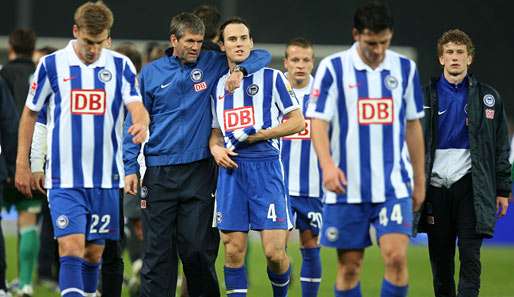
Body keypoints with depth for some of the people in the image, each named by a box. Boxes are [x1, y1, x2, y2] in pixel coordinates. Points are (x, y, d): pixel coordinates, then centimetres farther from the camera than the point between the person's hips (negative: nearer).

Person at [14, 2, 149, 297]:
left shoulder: (121, 66, 2)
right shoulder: (52, 65, -1)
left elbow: (136, 106, -9)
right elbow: (30, 113, 7)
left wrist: (141, 123, -34)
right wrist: (22, 164, 6)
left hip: (105, 177, 2)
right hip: (64, 177, -2)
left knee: (94, 251, 10)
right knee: (71, 247, -14)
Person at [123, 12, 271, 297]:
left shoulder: (211, 64, 5)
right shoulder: (151, 73, 6)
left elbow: (261, 56, 11)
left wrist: (240, 70, -9)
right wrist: (130, 167, 1)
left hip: (198, 171, 0)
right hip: (159, 173, 0)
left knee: (198, 247, -1)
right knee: (157, 250, 1)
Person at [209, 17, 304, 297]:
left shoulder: (271, 77, 4)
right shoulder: (218, 85, 16)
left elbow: (297, 122, 1)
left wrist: (259, 135, -8)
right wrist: (215, 148, 1)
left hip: (265, 166, -4)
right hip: (231, 169, 4)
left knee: (274, 251, -9)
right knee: (233, 250, 0)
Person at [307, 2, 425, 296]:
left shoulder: (405, 69, 6)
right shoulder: (333, 68, -3)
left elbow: (413, 126, 14)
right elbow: (319, 122, -6)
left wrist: (419, 180, 15)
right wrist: (327, 164, -24)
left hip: (394, 185, 1)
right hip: (347, 186, -1)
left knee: (396, 256, -13)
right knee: (350, 265, 3)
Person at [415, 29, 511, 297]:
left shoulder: (487, 97, 6)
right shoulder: (425, 96, 6)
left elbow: (501, 147, 8)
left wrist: (503, 191, 4)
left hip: (470, 185, -1)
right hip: (436, 187, 1)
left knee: (470, 257, -10)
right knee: (440, 260, 7)